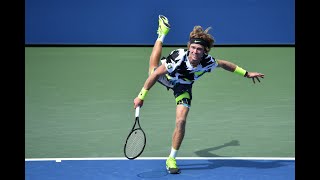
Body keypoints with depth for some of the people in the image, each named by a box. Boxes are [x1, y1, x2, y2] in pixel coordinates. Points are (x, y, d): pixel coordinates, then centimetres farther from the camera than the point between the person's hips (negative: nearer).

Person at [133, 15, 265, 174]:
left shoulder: (208, 62, -35)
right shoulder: (179, 58, -45)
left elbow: (223, 64, -10)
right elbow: (155, 74, -35)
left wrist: (246, 73, -3)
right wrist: (141, 96, -34)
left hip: (183, 87, 1)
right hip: (166, 77, -1)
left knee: (181, 122, -13)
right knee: (152, 70, 34)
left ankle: (171, 159, 3)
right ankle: (162, 33, 51)